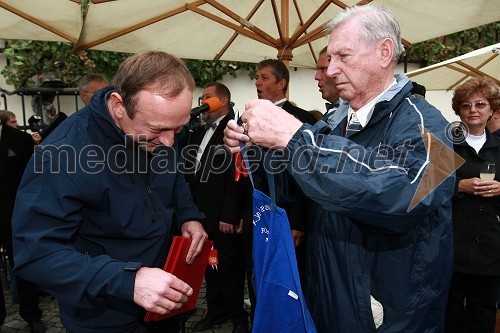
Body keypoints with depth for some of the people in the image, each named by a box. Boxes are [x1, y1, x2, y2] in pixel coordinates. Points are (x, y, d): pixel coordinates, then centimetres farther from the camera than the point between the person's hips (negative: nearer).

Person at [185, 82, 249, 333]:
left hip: (225, 218, -7)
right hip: (201, 215, 7)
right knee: (209, 266, 16)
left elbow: (237, 176, -16)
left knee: (230, 267, 6)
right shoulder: (198, 133, 16)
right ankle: (216, 311, 33)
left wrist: (230, 216, -18)